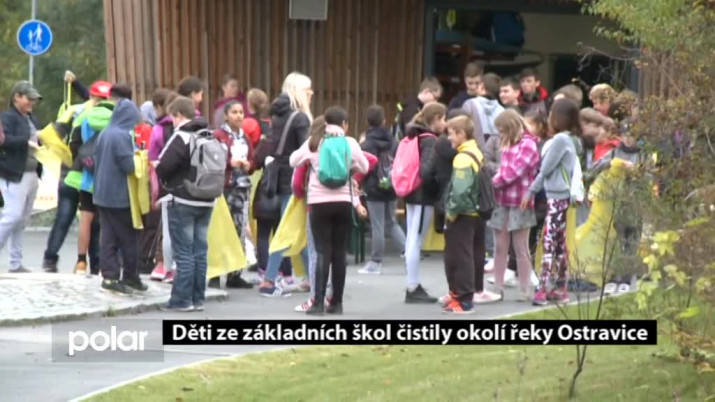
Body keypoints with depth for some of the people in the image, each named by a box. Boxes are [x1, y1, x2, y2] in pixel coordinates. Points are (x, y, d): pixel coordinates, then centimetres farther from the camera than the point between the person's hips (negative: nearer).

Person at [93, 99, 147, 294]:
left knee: (108, 237, 7)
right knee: (129, 237, 4)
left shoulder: (104, 134, 8)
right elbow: (129, 165, -19)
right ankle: (130, 277, 10)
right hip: (119, 196, -8)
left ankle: (110, 276, 5)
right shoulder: (122, 136, -17)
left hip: (102, 194, 8)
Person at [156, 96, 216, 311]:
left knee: (184, 252, -2)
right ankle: (198, 298, 12)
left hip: (183, 201, -7)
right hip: (207, 201, 7)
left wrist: (168, 179, 2)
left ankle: (182, 299, -1)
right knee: (200, 251, 10)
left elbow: (162, 168, -18)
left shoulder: (181, 137, -15)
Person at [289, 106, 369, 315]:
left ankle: (319, 303, -11)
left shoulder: (314, 143, -1)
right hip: (343, 202, 1)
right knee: (339, 253, 7)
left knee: (323, 252, -2)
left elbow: (293, 161, 9)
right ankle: (336, 302, 10)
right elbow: (364, 168, 8)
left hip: (319, 202, -1)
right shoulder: (350, 143, -1)